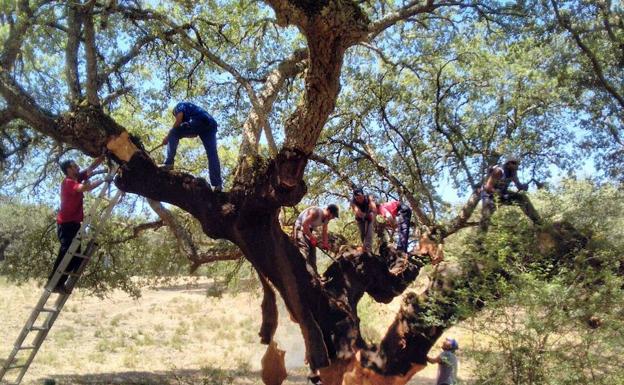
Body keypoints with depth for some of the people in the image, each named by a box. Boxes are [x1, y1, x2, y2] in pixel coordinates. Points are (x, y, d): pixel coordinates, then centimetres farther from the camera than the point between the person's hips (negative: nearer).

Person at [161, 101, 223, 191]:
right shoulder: (192, 108, 44)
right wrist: (181, 135, 35)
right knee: (212, 154, -1)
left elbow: (179, 119, 2)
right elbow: (194, 134, 33)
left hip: (198, 121, -7)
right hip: (211, 124, 7)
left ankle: (169, 163, -11)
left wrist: (168, 136, 7)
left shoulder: (180, 105, 25)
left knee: (173, 134, 5)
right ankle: (217, 184, -12)